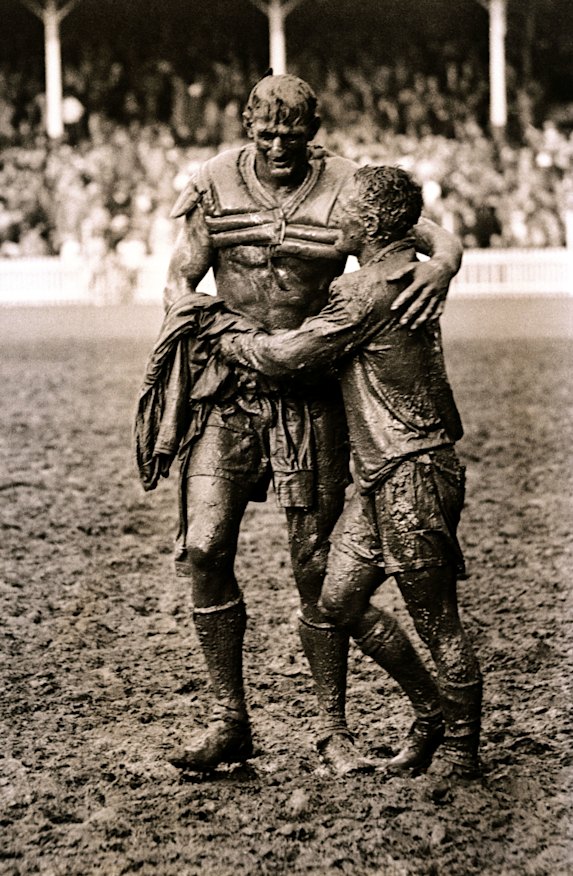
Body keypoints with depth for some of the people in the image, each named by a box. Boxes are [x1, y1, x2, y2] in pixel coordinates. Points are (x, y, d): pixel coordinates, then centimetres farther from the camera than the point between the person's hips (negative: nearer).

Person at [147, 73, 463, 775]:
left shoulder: (347, 189, -4)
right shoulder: (217, 184, 1)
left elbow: (439, 236, -5)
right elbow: (180, 280, 5)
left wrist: (439, 268, -29)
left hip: (310, 394, -1)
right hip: (228, 389, 1)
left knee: (316, 565, 1)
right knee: (204, 548, -11)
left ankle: (333, 730, 15)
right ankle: (229, 721, 2)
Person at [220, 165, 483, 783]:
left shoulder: (372, 291, -18)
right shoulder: (401, 274, 13)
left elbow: (290, 355, -15)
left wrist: (228, 340, 2)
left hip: (413, 475, -10)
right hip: (379, 476, 10)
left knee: (437, 623, 1)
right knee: (339, 602, 13)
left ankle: (462, 752, 15)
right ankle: (430, 711, 27)